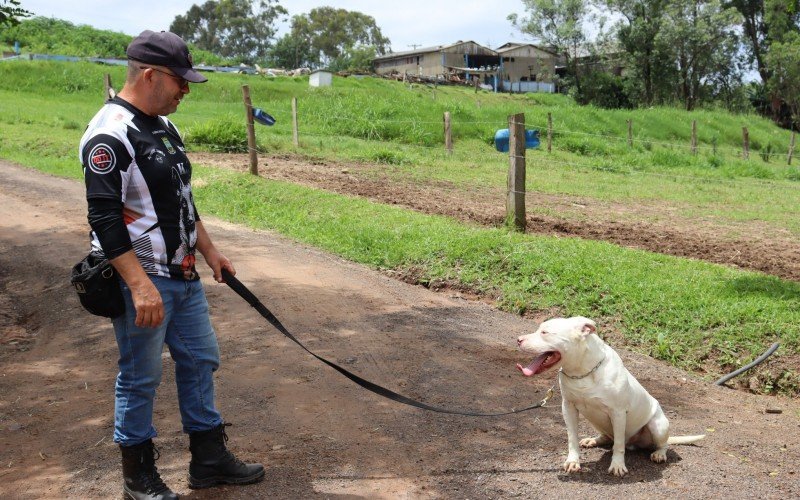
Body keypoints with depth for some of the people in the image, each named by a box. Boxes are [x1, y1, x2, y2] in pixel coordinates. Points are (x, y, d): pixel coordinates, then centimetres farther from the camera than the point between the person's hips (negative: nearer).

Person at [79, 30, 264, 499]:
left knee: (201, 359, 14)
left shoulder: (163, 126, 12)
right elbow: (105, 217, -23)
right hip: (142, 283, -9)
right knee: (141, 378, 4)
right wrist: (140, 286, -27)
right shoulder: (111, 135, -18)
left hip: (184, 276, 9)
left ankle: (209, 458, 28)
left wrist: (210, 251, 20)